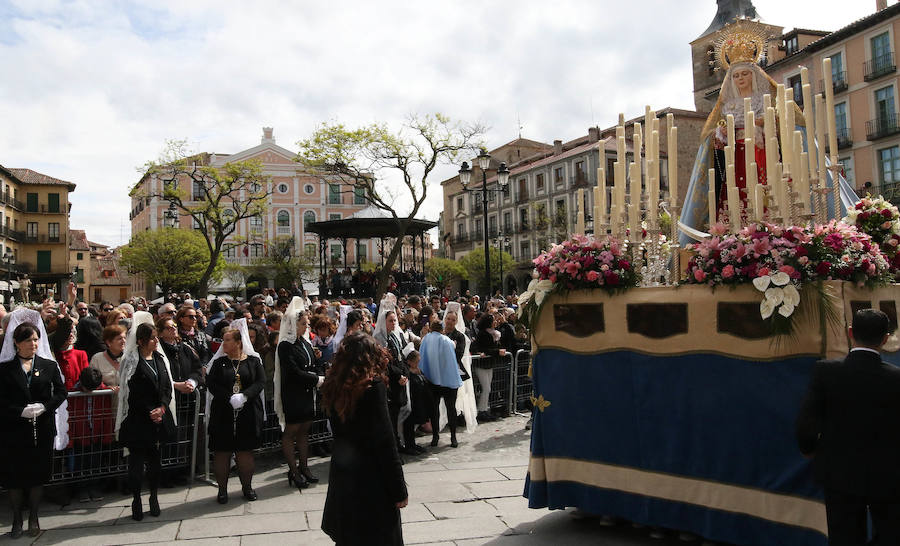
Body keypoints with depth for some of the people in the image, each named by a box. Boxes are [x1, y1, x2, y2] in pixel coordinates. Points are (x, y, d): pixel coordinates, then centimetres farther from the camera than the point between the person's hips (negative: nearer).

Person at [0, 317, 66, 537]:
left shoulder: (49, 366, 5)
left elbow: (61, 392, 4)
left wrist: (44, 407, -12)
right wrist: (21, 411, -18)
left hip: (42, 429, 1)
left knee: (38, 472, 8)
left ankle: (33, 517, 22)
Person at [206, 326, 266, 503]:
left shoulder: (253, 361, 3)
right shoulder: (219, 362, 6)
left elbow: (261, 381, -6)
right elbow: (211, 384, -4)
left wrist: (244, 396, -20)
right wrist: (230, 398, -17)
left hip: (248, 414, -1)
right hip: (223, 414, 1)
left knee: (245, 450, 7)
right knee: (222, 451, 3)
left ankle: (247, 486, 21)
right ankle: (222, 489, 16)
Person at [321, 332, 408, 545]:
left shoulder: (333, 385, 1)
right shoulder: (373, 385, -19)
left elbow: (337, 429, 10)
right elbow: (385, 440, -19)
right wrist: (399, 490, -13)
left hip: (340, 473, 7)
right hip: (371, 478, -7)